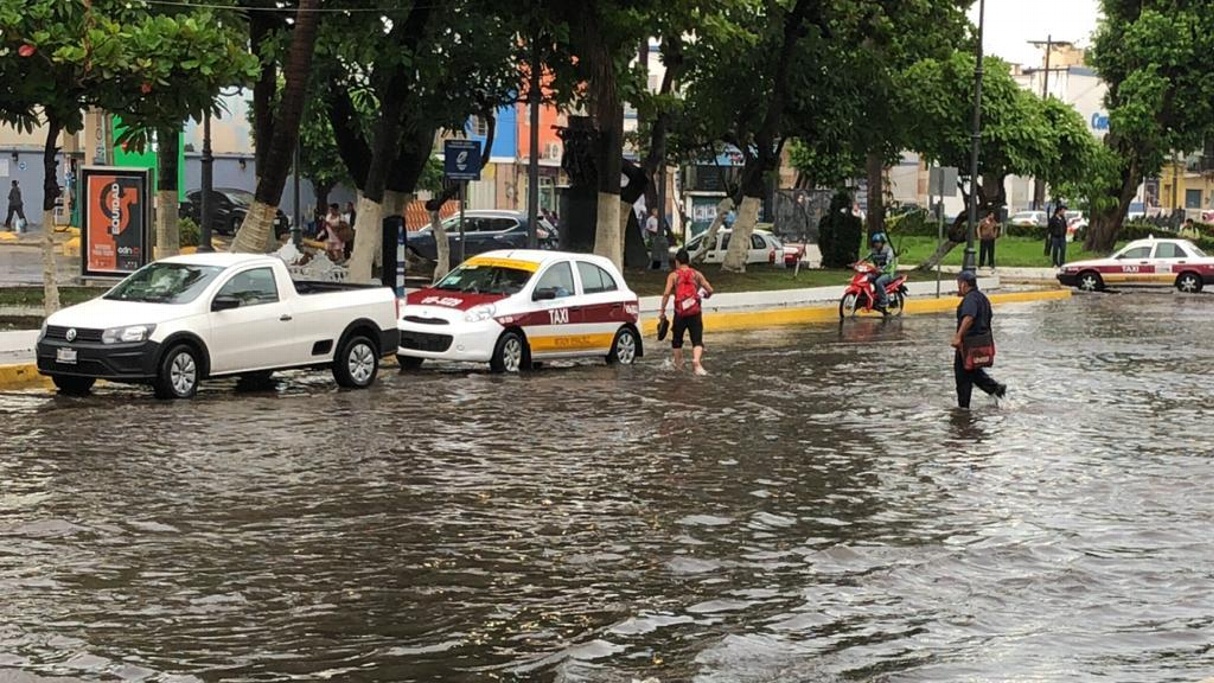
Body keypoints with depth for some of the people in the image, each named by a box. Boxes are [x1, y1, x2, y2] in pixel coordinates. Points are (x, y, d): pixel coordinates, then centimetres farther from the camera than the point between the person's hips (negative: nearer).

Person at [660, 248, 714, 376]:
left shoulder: (673, 275, 1)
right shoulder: (697, 274, 6)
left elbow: (666, 294, -10)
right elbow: (710, 290, 3)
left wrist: (662, 311, -5)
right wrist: (705, 295, 25)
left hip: (680, 313, 0)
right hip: (695, 312, 0)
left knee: (677, 340, 18)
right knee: (697, 340, -3)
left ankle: (678, 364, 29)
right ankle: (697, 361, -28)